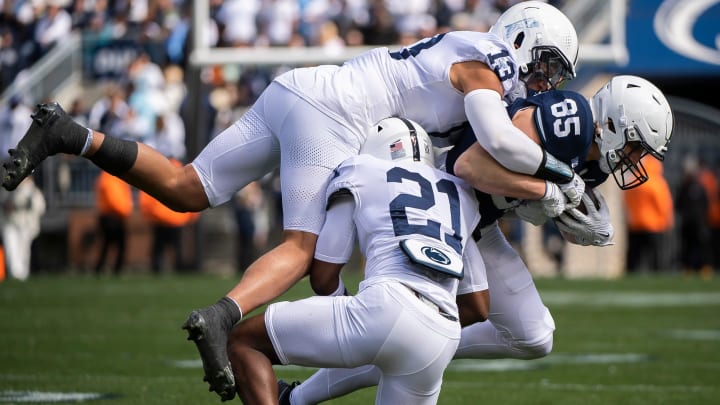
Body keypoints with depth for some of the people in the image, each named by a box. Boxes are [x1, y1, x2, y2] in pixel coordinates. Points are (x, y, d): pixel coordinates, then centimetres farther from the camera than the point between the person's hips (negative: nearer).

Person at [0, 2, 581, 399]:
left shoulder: (460, 52, 26)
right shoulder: (484, 71, -1)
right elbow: (498, 141, -18)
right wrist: (558, 175, -4)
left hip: (289, 92, 8)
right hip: (331, 114, -8)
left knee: (183, 190, 5)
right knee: (304, 250, -14)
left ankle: (69, 136, -4)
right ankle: (221, 317, -38)